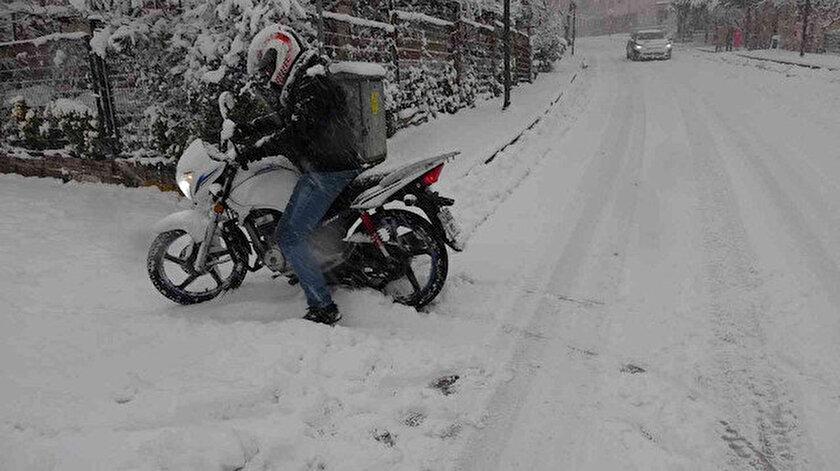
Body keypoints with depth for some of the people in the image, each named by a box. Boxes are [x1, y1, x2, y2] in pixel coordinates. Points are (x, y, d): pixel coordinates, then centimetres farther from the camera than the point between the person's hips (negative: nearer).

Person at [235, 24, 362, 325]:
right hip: (319, 167, 11)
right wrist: (247, 129, 11)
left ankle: (323, 308, -11)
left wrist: (257, 149, -23)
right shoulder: (299, 83, 17)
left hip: (327, 172, -11)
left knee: (289, 237, -14)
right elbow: (280, 118, 25)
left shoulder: (313, 86, -16)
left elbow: (297, 130, -26)